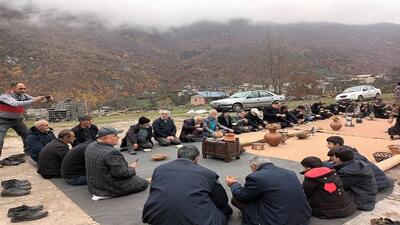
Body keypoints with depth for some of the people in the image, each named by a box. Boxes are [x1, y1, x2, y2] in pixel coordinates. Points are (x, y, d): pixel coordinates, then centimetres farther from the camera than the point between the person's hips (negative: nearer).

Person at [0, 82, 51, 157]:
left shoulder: (23, 95, -4)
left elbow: (36, 99, -1)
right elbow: (16, 104, -40)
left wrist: (47, 98, -24)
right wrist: (34, 101, -51)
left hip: (18, 120, 6)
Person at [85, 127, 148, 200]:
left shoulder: (90, 146, -1)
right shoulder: (111, 152, -30)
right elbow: (121, 173, -28)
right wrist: (132, 168, -8)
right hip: (111, 188, -9)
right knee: (144, 183, -1)